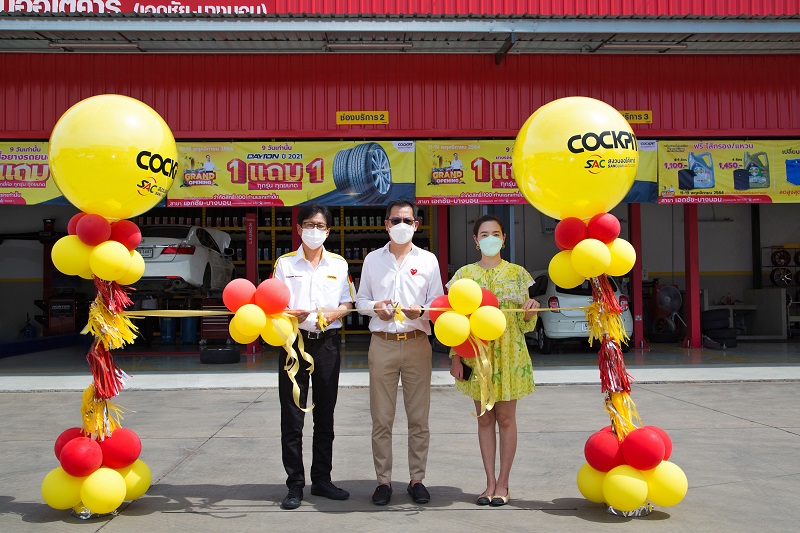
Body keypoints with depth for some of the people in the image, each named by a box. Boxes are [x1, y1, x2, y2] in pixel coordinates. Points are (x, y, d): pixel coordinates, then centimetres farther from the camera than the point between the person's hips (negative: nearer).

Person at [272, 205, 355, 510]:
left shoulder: (338, 264, 10)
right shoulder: (285, 263, 4)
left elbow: (348, 302, 10)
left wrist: (335, 313, -11)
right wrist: (293, 315, -20)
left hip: (327, 343, 2)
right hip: (295, 341, -2)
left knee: (325, 415, 9)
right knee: (292, 417, -1)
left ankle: (321, 479, 21)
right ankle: (295, 485, 8)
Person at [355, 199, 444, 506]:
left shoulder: (428, 260, 8)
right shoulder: (372, 259, 11)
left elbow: (438, 303, 6)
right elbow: (360, 301, 13)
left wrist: (420, 311, -15)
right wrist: (375, 306, -8)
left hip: (417, 343, 0)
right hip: (382, 343, 0)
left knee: (419, 418, 3)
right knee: (381, 419, 2)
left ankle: (417, 479, 14)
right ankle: (383, 480, 12)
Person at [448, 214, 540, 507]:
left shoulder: (517, 272, 3)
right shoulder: (465, 274, 4)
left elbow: (524, 323, 5)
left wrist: (531, 311, -18)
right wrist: (455, 357, -4)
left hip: (509, 354, -1)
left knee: (506, 418, 3)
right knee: (485, 419, 7)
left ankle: (503, 483, 13)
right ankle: (490, 482, 16)